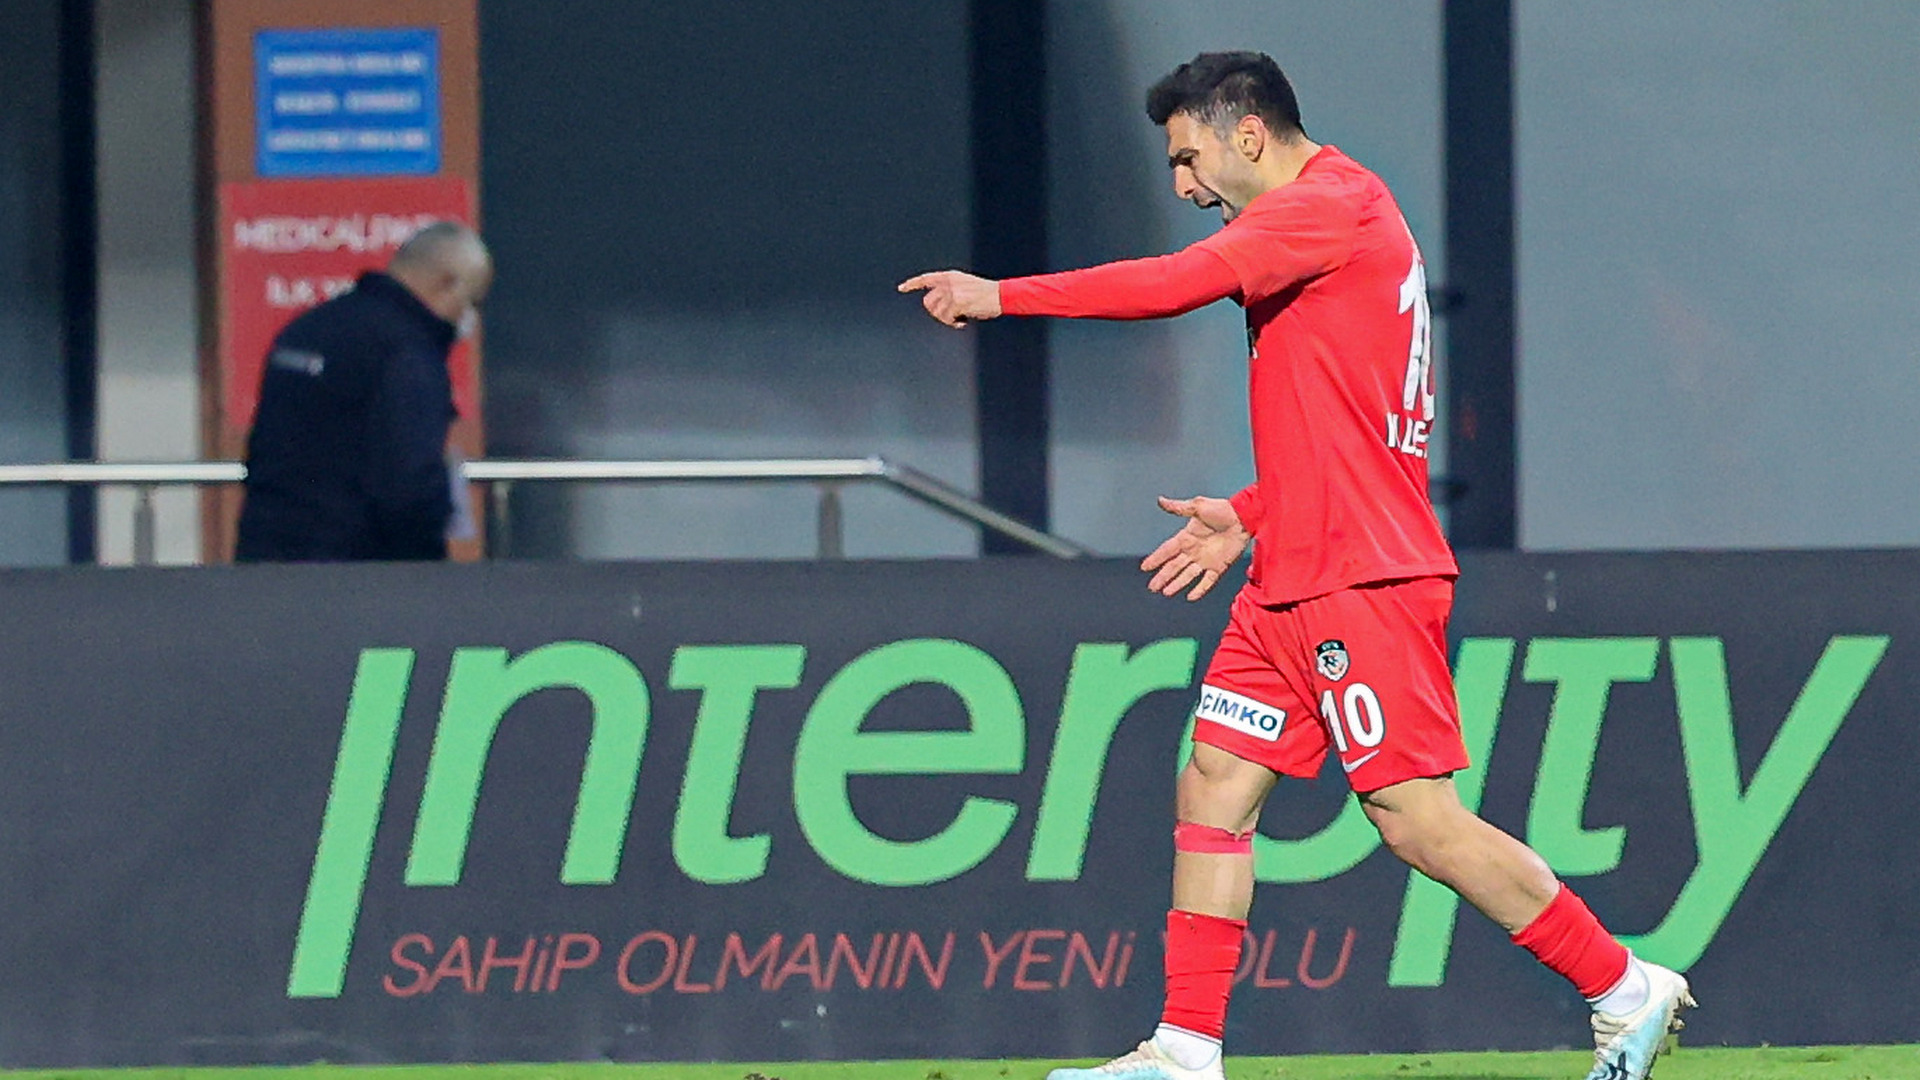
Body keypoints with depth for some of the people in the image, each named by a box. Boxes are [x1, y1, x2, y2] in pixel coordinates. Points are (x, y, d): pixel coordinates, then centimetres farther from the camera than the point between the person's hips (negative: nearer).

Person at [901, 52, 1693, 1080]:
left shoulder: (1332, 204, -11)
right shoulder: (1332, 219, 20)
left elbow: (1175, 283, -22)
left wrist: (1004, 297, -17)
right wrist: (1248, 516, 18)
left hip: (1361, 580, -10)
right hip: (1293, 580, 10)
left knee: (1415, 819, -10)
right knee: (1213, 784, 7)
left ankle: (1624, 990, 0)